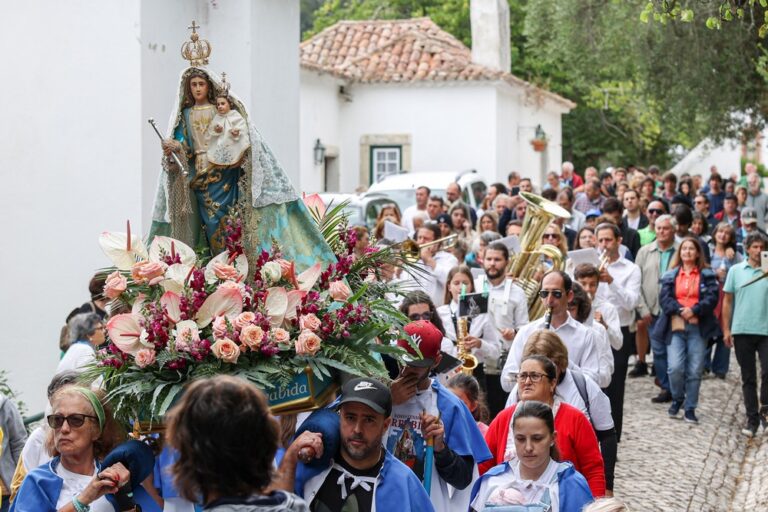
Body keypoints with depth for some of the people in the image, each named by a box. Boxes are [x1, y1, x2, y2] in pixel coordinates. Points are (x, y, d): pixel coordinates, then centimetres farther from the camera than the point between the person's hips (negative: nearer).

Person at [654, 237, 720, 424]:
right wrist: (680, 310, -14)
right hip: (675, 325, 0)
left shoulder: (707, 275, 8)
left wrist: (694, 311, -14)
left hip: (698, 326, 0)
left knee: (695, 370, -1)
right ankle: (677, 399, 13)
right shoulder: (670, 275, 11)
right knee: (675, 367, -12)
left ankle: (690, 408, 10)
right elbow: (664, 298, 2)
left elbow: (712, 297, -2)